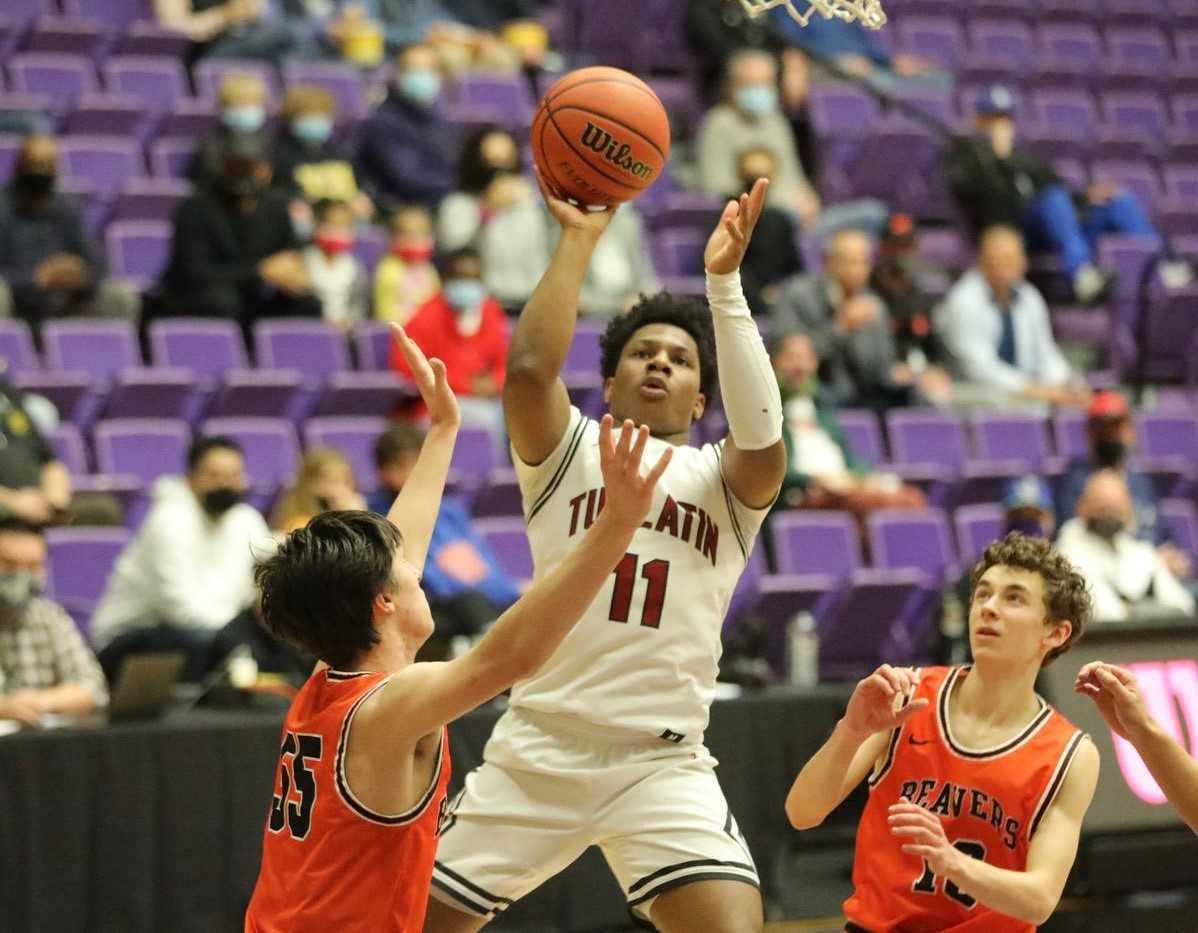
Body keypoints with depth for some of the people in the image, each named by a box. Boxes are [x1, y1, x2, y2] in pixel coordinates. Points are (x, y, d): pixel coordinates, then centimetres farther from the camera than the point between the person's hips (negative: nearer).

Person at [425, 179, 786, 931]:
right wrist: (580, 238, -10)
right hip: (539, 750, 1)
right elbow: (530, 366, -13)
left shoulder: (721, 480, 7)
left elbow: (762, 438, -16)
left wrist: (724, 282, -19)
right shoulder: (569, 450, 8)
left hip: (665, 764, -1)